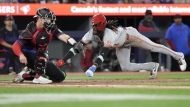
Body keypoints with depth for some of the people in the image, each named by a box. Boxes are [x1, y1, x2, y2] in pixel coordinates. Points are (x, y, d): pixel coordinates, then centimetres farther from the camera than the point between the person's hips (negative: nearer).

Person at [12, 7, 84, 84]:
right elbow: (16, 45, -25)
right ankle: (38, 77, -25)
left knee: (60, 76, 3)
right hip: (28, 57, -7)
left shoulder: (51, 29, -6)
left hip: (42, 61, 7)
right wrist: (21, 55, -46)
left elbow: (62, 36, -22)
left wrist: (75, 44, -40)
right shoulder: (31, 30, -20)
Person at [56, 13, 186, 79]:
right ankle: (153, 67, 17)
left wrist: (94, 66, -68)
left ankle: (178, 56, 16)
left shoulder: (109, 34, -43)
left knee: (153, 47, -2)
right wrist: (63, 60, -37)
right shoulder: (92, 33, -24)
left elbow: (104, 52, -56)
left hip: (130, 34, -7)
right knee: (125, 67, 0)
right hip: (122, 45, 7)